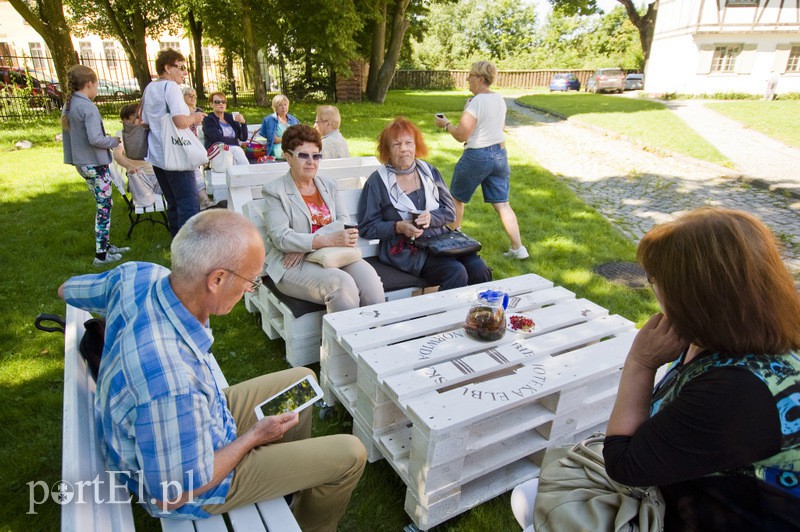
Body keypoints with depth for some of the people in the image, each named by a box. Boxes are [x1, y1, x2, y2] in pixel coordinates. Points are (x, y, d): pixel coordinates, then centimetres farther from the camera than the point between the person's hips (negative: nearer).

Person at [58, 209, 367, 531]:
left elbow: (67, 290, 3)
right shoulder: (171, 382, -43)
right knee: (349, 456, -5)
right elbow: (171, 496, -27)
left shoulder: (137, 275, -20)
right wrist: (254, 436, -16)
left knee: (301, 380, 19)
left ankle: (294, 476, 42)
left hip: (198, 419, 8)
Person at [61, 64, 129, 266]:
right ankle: (101, 255, 4)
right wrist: (115, 141, -8)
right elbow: (95, 139, -24)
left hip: (81, 163, 9)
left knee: (103, 204, 18)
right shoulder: (88, 107, -17)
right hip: (95, 164, -9)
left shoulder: (68, 106, 10)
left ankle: (105, 245, 26)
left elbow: (66, 136, 15)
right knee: (104, 207, -1)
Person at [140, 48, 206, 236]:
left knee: (173, 204, 15)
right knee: (189, 205, -7)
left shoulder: (149, 89, 16)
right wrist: (194, 117, -4)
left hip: (157, 157, 9)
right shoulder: (171, 87, -11)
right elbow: (181, 122, -25)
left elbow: (145, 122, 24)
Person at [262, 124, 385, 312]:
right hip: (294, 265, -4)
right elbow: (281, 238, -11)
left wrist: (306, 243, -14)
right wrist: (329, 240, -25)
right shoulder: (274, 191, 2)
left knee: (370, 280, -25)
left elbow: (344, 221, 4)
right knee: (342, 283, -31)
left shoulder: (328, 185, 17)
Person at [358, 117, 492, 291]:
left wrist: (431, 218, -12)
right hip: (405, 248, -4)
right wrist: (398, 227, -16)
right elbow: (366, 227, -1)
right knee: (456, 273, -28)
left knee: (480, 270, -20)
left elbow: (449, 211, 10)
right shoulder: (377, 182, 0)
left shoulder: (429, 171, 13)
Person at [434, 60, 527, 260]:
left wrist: (446, 124, -2)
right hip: (500, 154, 7)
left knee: (456, 197, 16)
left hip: (477, 157, -7)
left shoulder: (476, 103, -17)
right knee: (502, 204, 8)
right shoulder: (499, 99, 7)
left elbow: (461, 135, -19)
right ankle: (518, 248, 5)